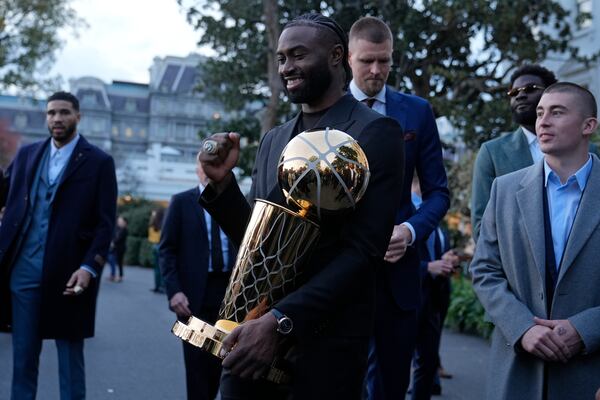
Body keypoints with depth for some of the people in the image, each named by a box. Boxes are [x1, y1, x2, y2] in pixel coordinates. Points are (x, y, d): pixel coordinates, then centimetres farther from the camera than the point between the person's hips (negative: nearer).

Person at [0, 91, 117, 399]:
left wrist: (89, 267, -14)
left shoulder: (99, 162, 1)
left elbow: (105, 223, -4)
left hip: (67, 272, -3)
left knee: (70, 356, 6)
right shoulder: (27, 154, 13)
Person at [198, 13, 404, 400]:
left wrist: (280, 321, -23)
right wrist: (222, 182, -3)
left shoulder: (375, 133, -9)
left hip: (325, 341, -5)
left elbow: (362, 251, -16)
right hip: (250, 329, 6)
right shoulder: (273, 139, 12)